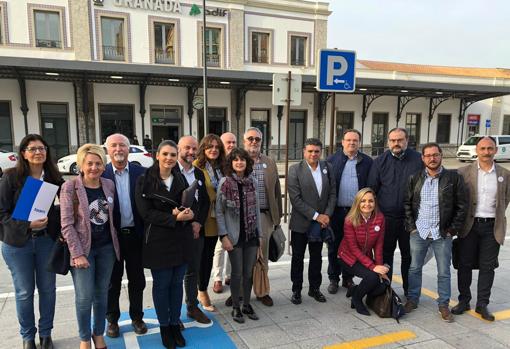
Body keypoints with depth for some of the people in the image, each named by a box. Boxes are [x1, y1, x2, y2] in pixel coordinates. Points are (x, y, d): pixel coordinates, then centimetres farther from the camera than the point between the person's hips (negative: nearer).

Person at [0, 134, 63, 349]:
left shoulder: (54, 177, -1)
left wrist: (60, 233, -8)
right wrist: (27, 225, -21)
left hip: (47, 241, 2)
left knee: (47, 289, 12)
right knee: (24, 292, 10)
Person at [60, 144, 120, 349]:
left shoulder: (109, 185, 2)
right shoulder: (70, 187, -12)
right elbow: (66, 224, -13)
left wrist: (115, 242, 7)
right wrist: (77, 253, -16)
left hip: (107, 247, 4)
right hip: (83, 248, -4)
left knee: (102, 293, 14)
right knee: (84, 297, 3)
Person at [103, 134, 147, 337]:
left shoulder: (140, 172, -1)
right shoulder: (101, 174, -5)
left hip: (135, 234, 1)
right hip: (112, 235, -1)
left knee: (137, 280, 14)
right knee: (113, 280, 14)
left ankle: (137, 317, 32)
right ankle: (112, 319, 32)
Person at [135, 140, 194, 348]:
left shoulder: (181, 179, 7)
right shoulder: (145, 181, -6)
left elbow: (189, 205, 10)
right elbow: (146, 212, -12)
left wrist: (186, 213, -14)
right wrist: (175, 218, -20)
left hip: (181, 239, 4)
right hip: (158, 240, -3)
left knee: (177, 283, 11)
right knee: (161, 284, 7)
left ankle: (175, 324, 28)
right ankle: (164, 326, 25)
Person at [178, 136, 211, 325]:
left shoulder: (199, 174, 10)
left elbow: (205, 201, 11)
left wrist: (198, 223, -4)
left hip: (196, 229, 5)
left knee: (193, 271, 16)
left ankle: (193, 306, 32)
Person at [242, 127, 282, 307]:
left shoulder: (270, 163, 10)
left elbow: (276, 190, 12)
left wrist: (278, 214, 11)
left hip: (264, 216, 3)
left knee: (262, 256, 11)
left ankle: (262, 291, 25)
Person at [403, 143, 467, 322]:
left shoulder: (454, 177, -2)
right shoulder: (415, 178, 4)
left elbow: (461, 206, -1)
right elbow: (407, 204, 7)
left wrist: (452, 230, -5)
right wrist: (411, 226, 0)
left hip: (442, 234, -1)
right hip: (418, 232, 2)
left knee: (444, 272, 8)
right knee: (414, 268, 11)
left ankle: (443, 305, 23)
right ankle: (412, 300, 26)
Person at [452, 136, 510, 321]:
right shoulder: (464, 172, -2)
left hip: (492, 227, 1)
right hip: (469, 225, -1)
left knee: (487, 267, 7)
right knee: (465, 264, 7)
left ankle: (482, 304, 19)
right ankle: (464, 300, 21)